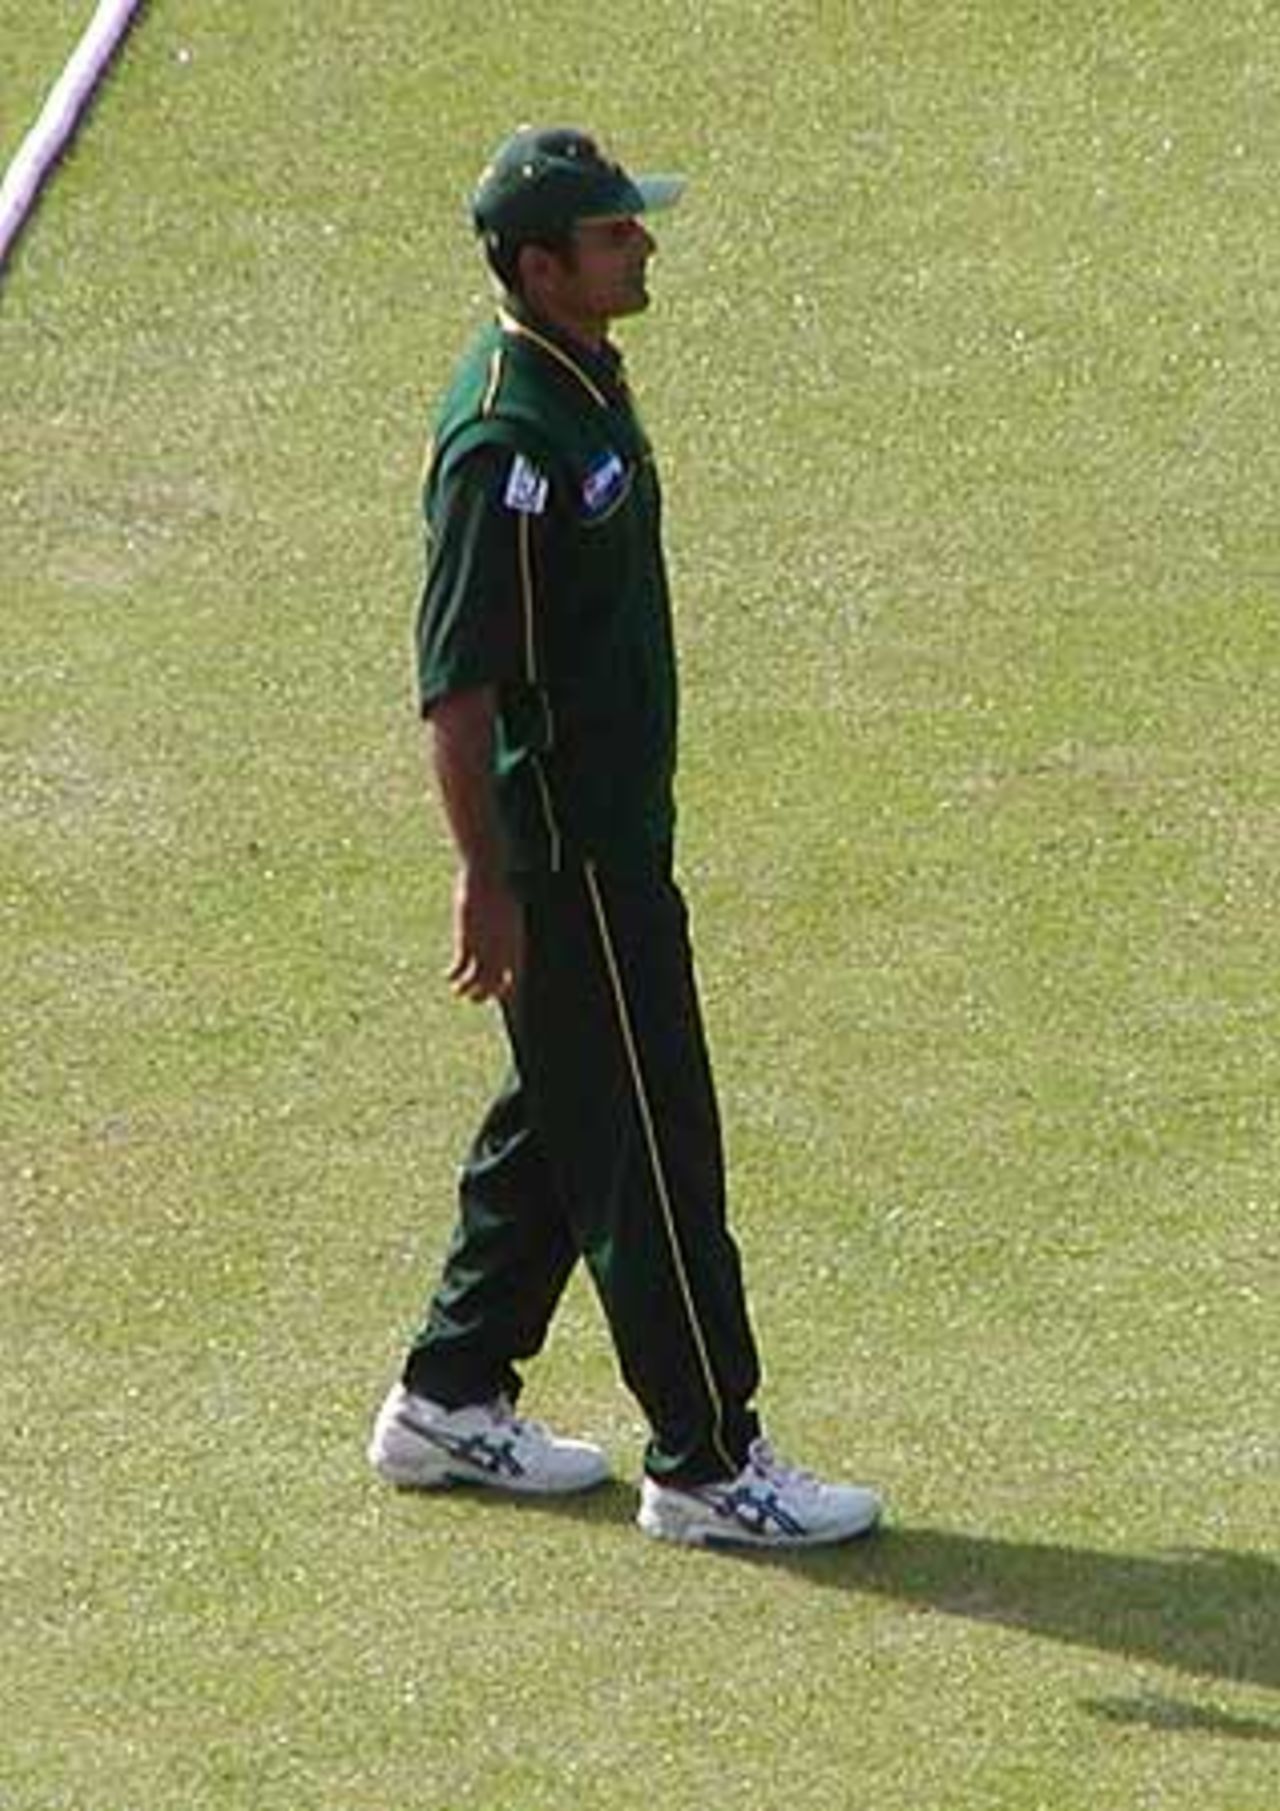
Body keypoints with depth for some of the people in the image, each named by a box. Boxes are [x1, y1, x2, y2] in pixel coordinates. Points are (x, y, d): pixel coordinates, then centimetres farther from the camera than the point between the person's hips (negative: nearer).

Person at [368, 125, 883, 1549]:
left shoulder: (582, 380, 9)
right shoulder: (507, 439, -23)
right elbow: (454, 684, -23)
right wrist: (484, 880, -22)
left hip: (618, 830, 10)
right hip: (563, 860, -10)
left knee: (564, 1117, 19)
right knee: (652, 1153, -4)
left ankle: (448, 1403, 30)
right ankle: (705, 1466, 3)